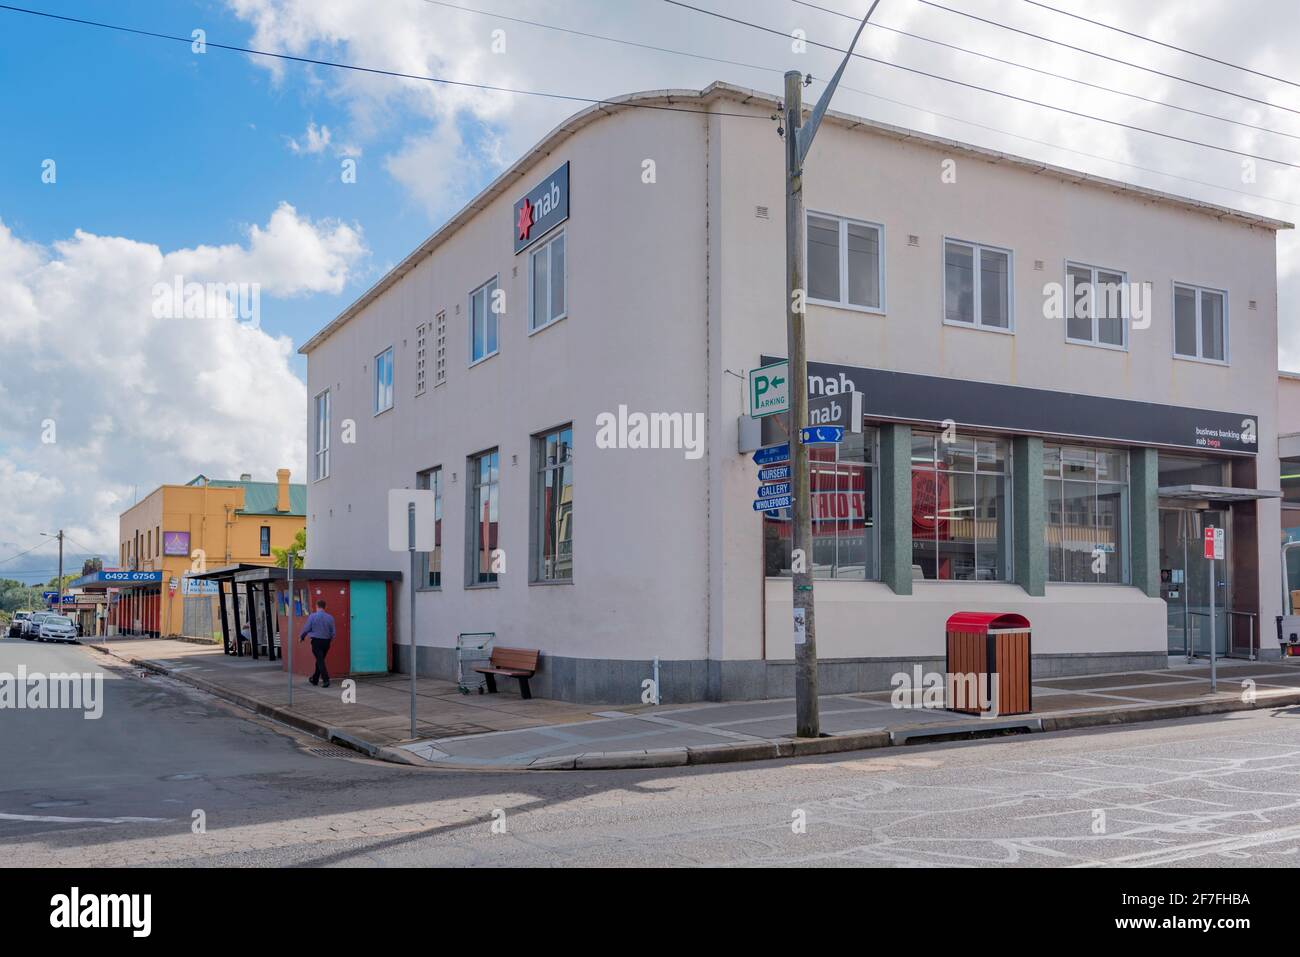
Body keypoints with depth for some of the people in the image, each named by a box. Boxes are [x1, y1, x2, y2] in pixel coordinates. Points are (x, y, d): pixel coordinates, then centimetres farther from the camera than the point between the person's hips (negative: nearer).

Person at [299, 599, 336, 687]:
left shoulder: (312, 616, -10)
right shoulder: (330, 617, -1)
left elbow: (306, 629, -4)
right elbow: (333, 632, 4)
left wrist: (301, 637, 15)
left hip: (316, 641, -4)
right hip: (326, 641, 4)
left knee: (320, 660, -4)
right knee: (320, 660, 17)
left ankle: (326, 679, -15)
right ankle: (315, 679, 30)